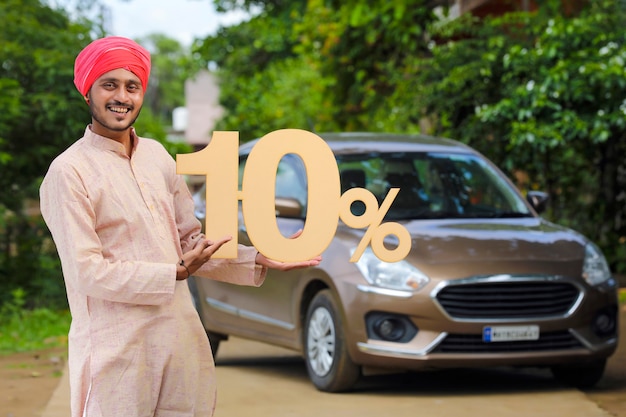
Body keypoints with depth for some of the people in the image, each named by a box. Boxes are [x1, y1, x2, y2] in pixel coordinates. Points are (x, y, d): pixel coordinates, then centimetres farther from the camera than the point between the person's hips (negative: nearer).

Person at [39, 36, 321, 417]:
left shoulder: (157, 156, 12)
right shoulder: (69, 172, -8)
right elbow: (87, 272, -13)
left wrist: (258, 260, 6)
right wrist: (176, 272, -12)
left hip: (183, 340, 6)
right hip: (118, 352, -6)